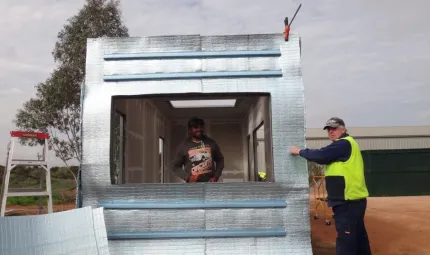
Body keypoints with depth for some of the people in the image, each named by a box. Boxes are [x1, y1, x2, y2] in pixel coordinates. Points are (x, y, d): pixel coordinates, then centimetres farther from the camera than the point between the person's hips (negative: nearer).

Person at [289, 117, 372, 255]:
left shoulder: (344, 144, -13)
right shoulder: (345, 144, 21)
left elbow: (321, 155, -20)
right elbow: (326, 159, 18)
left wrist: (299, 151, -7)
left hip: (349, 201, -11)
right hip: (353, 199, 11)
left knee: (346, 241, -8)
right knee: (358, 236, 18)